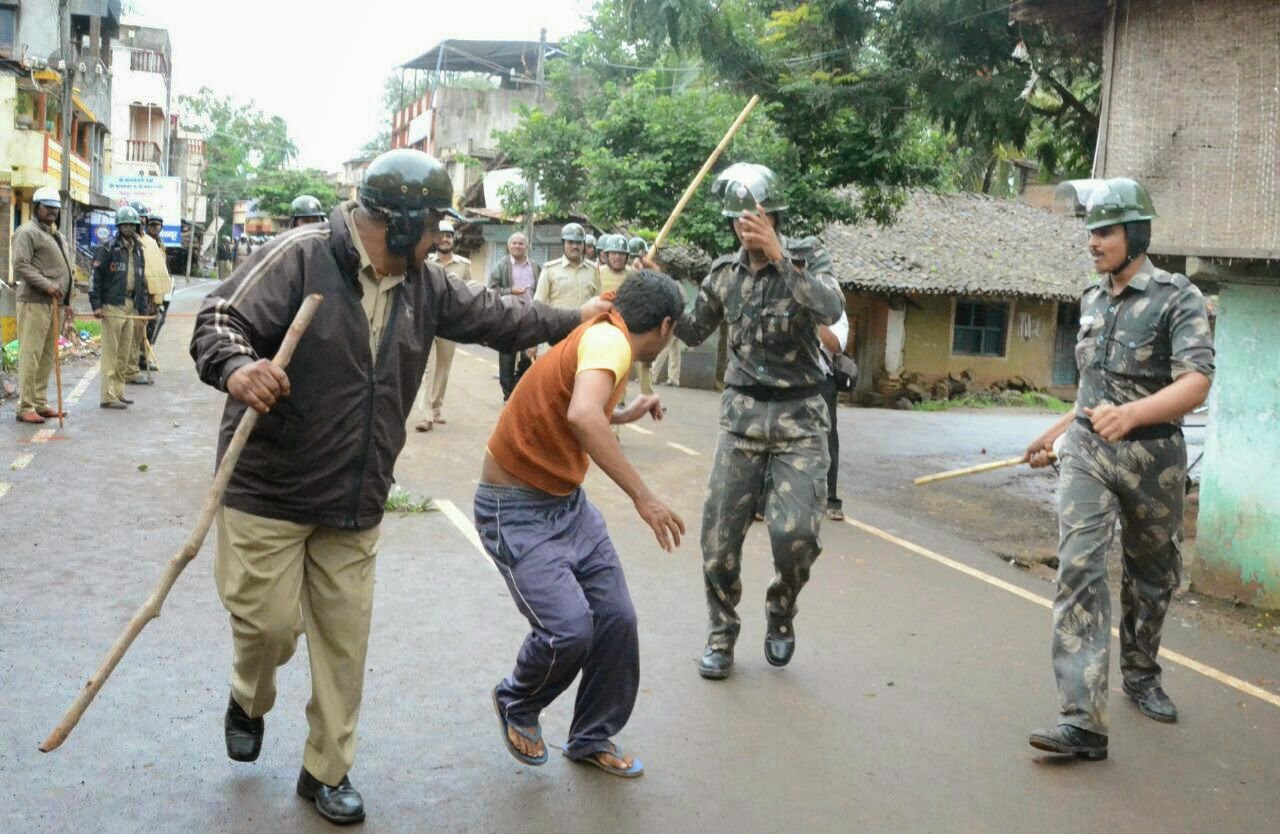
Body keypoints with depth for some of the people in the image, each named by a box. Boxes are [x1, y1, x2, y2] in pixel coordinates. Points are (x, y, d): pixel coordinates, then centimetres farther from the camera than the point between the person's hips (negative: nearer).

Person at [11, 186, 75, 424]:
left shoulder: (57, 235, 23)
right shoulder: (27, 232, -5)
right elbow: (21, 265, -14)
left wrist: (66, 301, 22)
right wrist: (47, 285, -22)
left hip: (55, 303, 9)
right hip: (35, 303, -9)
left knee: (48, 356, 10)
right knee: (30, 355, -8)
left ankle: (41, 403, 16)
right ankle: (25, 407, -5)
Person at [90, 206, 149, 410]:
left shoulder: (138, 250, 16)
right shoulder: (108, 248, -5)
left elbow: (142, 279, 21)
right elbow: (96, 276, -8)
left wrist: (142, 306, 17)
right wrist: (96, 305, -14)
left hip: (130, 307, 7)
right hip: (112, 306, -7)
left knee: (123, 354, 12)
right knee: (110, 353, -6)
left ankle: (118, 392, 21)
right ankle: (107, 396, -3)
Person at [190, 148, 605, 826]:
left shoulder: (423, 284, 7)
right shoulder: (301, 257, -14)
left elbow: (491, 316, 19)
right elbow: (220, 319, -18)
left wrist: (573, 320, 24)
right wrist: (237, 365, -40)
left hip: (357, 502, 6)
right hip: (268, 488, -5)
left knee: (344, 637, 8)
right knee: (270, 622, -1)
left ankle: (327, 771, 26)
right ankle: (249, 703, 37)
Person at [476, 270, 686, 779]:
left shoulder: (602, 334, 6)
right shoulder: (609, 341, -22)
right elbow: (582, 417, -43)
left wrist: (626, 415, 32)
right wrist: (641, 496, -40)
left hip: (568, 503, 9)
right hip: (516, 511, -9)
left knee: (617, 620, 4)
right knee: (569, 628, -19)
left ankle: (592, 739, 23)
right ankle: (516, 705, 13)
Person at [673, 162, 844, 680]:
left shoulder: (804, 259, -6)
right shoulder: (725, 272, 5)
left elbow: (831, 309, -27)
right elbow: (693, 333, 17)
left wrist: (779, 257, -34)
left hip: (798, 417, -3)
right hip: (741, 412, 3)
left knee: (796, 531, -16)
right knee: (719, 532, 1)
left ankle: (781, 610, 16)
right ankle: (722, 635, 23)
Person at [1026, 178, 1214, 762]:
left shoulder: (1178, 298, -9)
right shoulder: (1092, 299, 10)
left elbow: (1196, 384, -22)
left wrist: (1131, 413, -37)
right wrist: (1058, 432, 21)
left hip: (1153, 457, -3)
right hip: (1088, 452, 3)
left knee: (1152, 577, 14)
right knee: (1079, 571, -13)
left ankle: (1140, 676, 40)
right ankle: (1083, 719, -17)